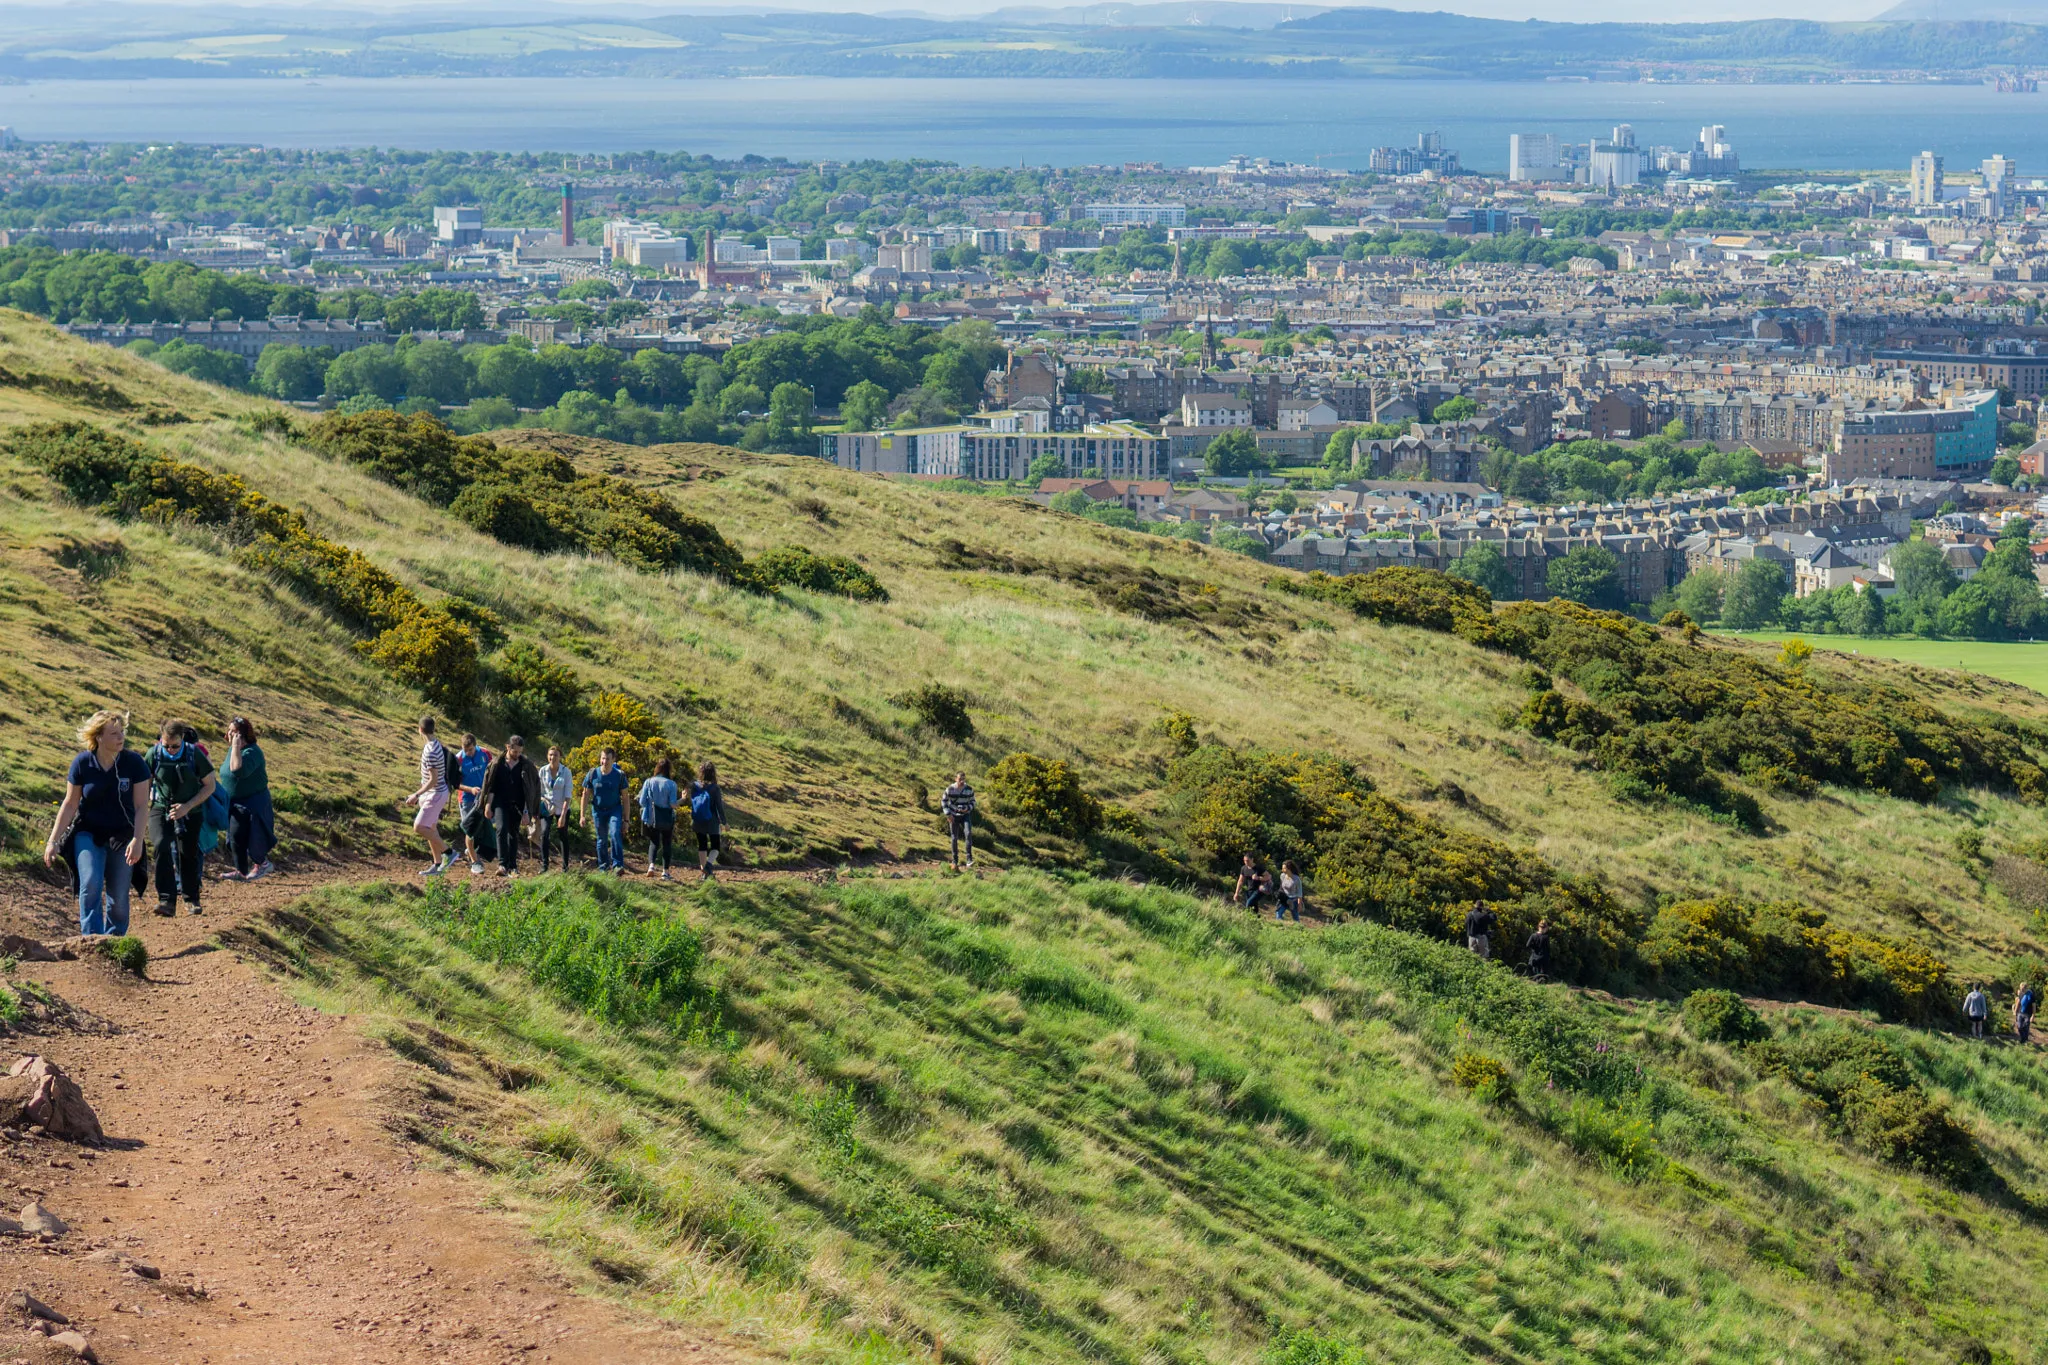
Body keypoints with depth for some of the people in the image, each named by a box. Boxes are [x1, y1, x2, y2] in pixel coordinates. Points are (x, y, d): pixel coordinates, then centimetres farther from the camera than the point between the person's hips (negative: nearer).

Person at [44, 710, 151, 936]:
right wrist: (53, 841, -1)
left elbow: (142, 805, -9)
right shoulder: (82, 763, -8)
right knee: (90, 884, -20)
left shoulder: (134, 763, -11)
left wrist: (137, 840, -21)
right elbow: (70, 804, 0)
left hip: (122, 836, 0)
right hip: (88, 834, 0)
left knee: (118, 897, 1)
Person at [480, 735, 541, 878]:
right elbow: (491, 786, 5)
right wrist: (488, 805, 0)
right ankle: (502, 865, -23)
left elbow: (531, 790, 2)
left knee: (514, 834, 6)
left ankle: (512, 867, 12)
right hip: (500, 803, -1)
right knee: (501, 829, -19)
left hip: (517, 805, 1)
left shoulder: (526, 766, 1)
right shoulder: (497, 763, 0)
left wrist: (527, 811, -3)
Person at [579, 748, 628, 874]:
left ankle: (618, 866, -26)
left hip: (614, 809, -2)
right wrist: (582, 815, -2)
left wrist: (626, 820, -5)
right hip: (598, 810, 2)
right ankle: (603, 868, 21)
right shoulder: (592, 774, -5)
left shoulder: (619, 775, -8)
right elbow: (585, 795, 3)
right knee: (602, 840, 8)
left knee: (615, 834, -23)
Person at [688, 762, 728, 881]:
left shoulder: (694, 786, -5)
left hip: (697, 822, 3)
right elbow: (719, 806, -12)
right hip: (712, 822, -3)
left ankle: (704, 870, 15)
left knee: (702, 846, 15)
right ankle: (710, 863, -18)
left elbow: (691, 803, 3)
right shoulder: (715, 788, -14)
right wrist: (723, 822, -2)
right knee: (715, 847, 8)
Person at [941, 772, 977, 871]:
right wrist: (948, 814, -8)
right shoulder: (950, 789, -12)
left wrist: (968, 808, -14)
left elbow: (972, 801, 6)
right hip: (954, 816, 0)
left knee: (968, 833, -21)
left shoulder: (969, 789, -8)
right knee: (954, 838, 3)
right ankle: (955, 862, 16)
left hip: (965, 815, 0)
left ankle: (969, 860, -24)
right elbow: (944, 801, 0)